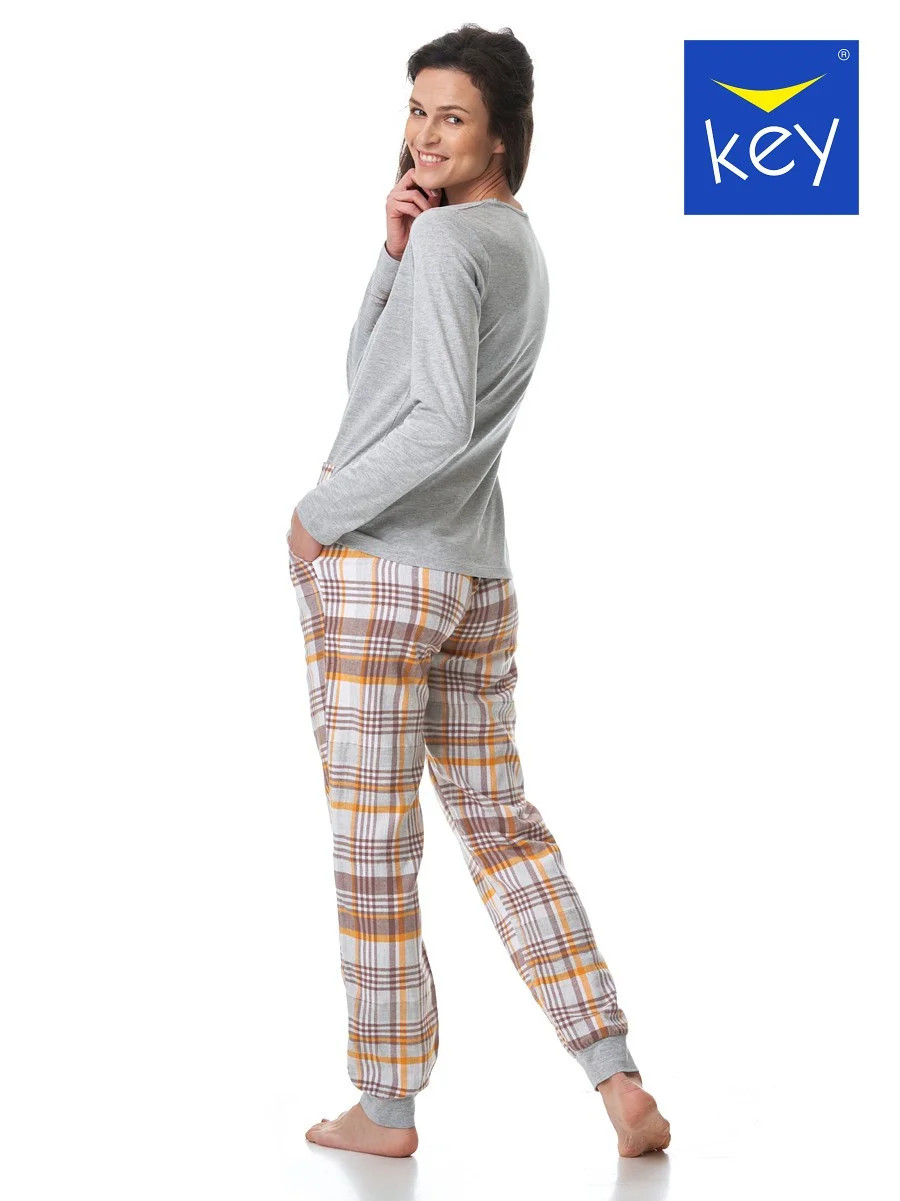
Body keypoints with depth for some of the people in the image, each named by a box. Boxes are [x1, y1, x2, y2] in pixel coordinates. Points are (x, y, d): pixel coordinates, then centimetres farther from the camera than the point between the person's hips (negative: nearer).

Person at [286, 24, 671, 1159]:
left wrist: (321, 514, -13)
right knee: (502, 823, 15)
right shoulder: (520, 245, 15)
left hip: (371, 568, -9)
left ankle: (385, 1107, 14)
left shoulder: (448, 239, -13)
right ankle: (623, 1088, 13)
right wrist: (394, 252, 2)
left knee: (372, 846, 3)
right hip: (476, 578, 9)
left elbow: (442, 424, -24)